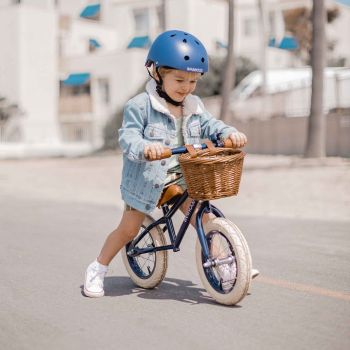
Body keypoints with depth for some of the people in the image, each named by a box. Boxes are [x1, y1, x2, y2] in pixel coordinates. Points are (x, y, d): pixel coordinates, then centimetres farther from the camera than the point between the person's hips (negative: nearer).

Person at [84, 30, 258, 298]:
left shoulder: (194, 106, 5)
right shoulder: (140, 105, -17)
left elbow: (208, 125, 3)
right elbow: (128, 137, -23)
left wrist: (230, 133, -18)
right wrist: (145, 148, -45)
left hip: (182, 179, 5)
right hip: (147, 180, -5)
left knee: (203, 218, -4)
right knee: (128, 229, 2)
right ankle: (97, 270, 21)